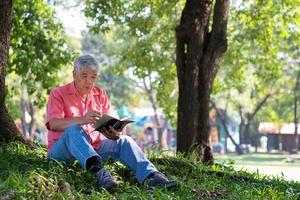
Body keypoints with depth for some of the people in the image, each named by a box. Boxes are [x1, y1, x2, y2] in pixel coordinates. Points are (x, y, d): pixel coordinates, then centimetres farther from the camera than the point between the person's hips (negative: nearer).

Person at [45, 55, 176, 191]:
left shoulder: (101, 95, 13)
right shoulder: (58, 94, -1)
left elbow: (107, 126, 5)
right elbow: (53, 124, -18)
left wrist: (113, 133, -22)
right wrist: (82, 120, -36)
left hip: (94, 149, 5)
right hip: (61, 151, -4)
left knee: (123, 141, -16)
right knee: (74, 130, -34)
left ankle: (150, 176, -40)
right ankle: (97, 171, -58)